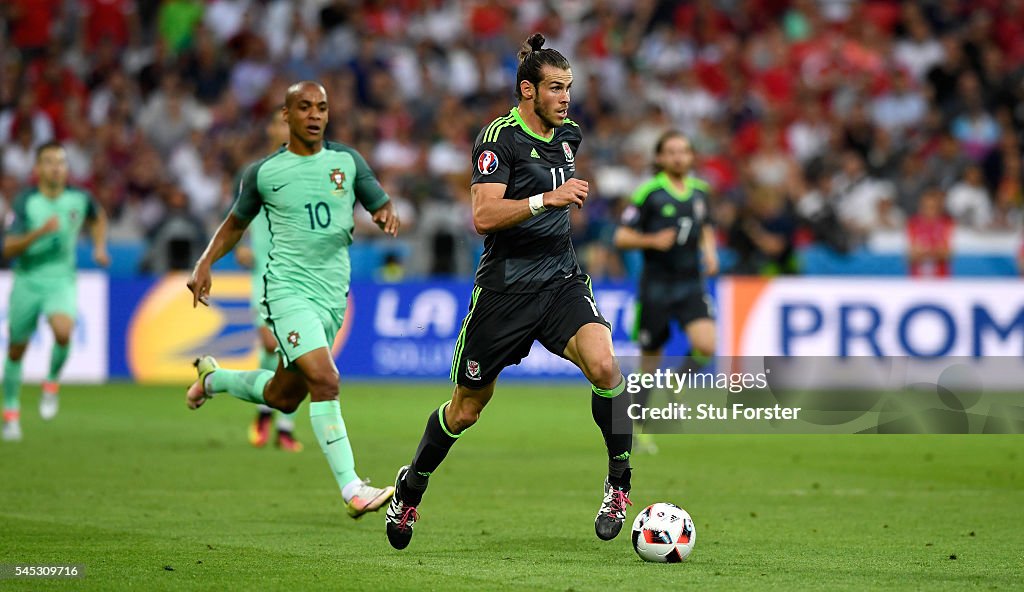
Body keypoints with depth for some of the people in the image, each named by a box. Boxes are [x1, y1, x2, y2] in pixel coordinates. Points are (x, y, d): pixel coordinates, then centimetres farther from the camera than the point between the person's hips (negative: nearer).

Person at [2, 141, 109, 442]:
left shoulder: (79, 199, -3)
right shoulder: (25, 202, -11)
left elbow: (98, 218, 23)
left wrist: (99, 247, 9)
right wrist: (41, 231, -30)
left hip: (61, 280, 0)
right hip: (27, 281, 0)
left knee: (63, 330, -30)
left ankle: (52, 383, -2)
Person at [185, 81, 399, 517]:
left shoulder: (347, 162, 7)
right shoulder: (263, 173, 2)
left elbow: (381, 207, 11)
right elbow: (236, 222, 17)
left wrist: (387, 217, -13)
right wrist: (204, 264, 5)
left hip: (333, 296, 4)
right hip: (288, 289, -4)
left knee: (283, 397, 15)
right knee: (324, 380, -23)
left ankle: (213, 378, 45)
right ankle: (352, 490, -24)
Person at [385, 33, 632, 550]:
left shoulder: (569, 134, 9)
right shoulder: (499, 138, -13)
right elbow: (483, 216, -26)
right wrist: (547, 199, -33)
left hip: (561, 279, 5)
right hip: (505, 288, -5)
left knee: (603, 365, -24)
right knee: (466, 409, 7)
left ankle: (619, 485, -10)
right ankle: (411, 487, 33)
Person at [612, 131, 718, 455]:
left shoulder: (700, 190, 7)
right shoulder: (649, 192, -8)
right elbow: (622, 237, -7)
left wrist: (710, 252, 6)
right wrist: (653, 241, -22)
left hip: (691, 284, 3)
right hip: (656, 286, -3)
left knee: (706, 346, -19)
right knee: (650, 359, 3)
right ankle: (637, 425, 21)